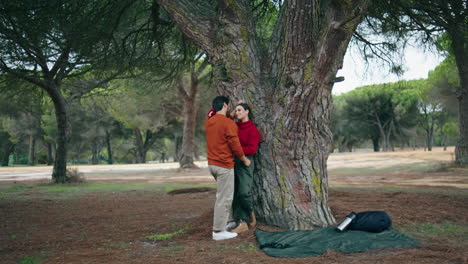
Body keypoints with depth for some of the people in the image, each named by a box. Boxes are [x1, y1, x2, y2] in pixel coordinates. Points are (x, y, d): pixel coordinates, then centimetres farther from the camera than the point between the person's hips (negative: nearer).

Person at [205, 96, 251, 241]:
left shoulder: (208, 122, 6)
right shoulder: (229, 124, -16)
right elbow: (235, 146, -15)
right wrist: (245, 160, 0)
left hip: (212, 164, 8)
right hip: (224, 166, -8)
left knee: (225, 193, 23)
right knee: (224, 198, -3)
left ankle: (228, 220, 30)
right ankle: (218, 231, 0)